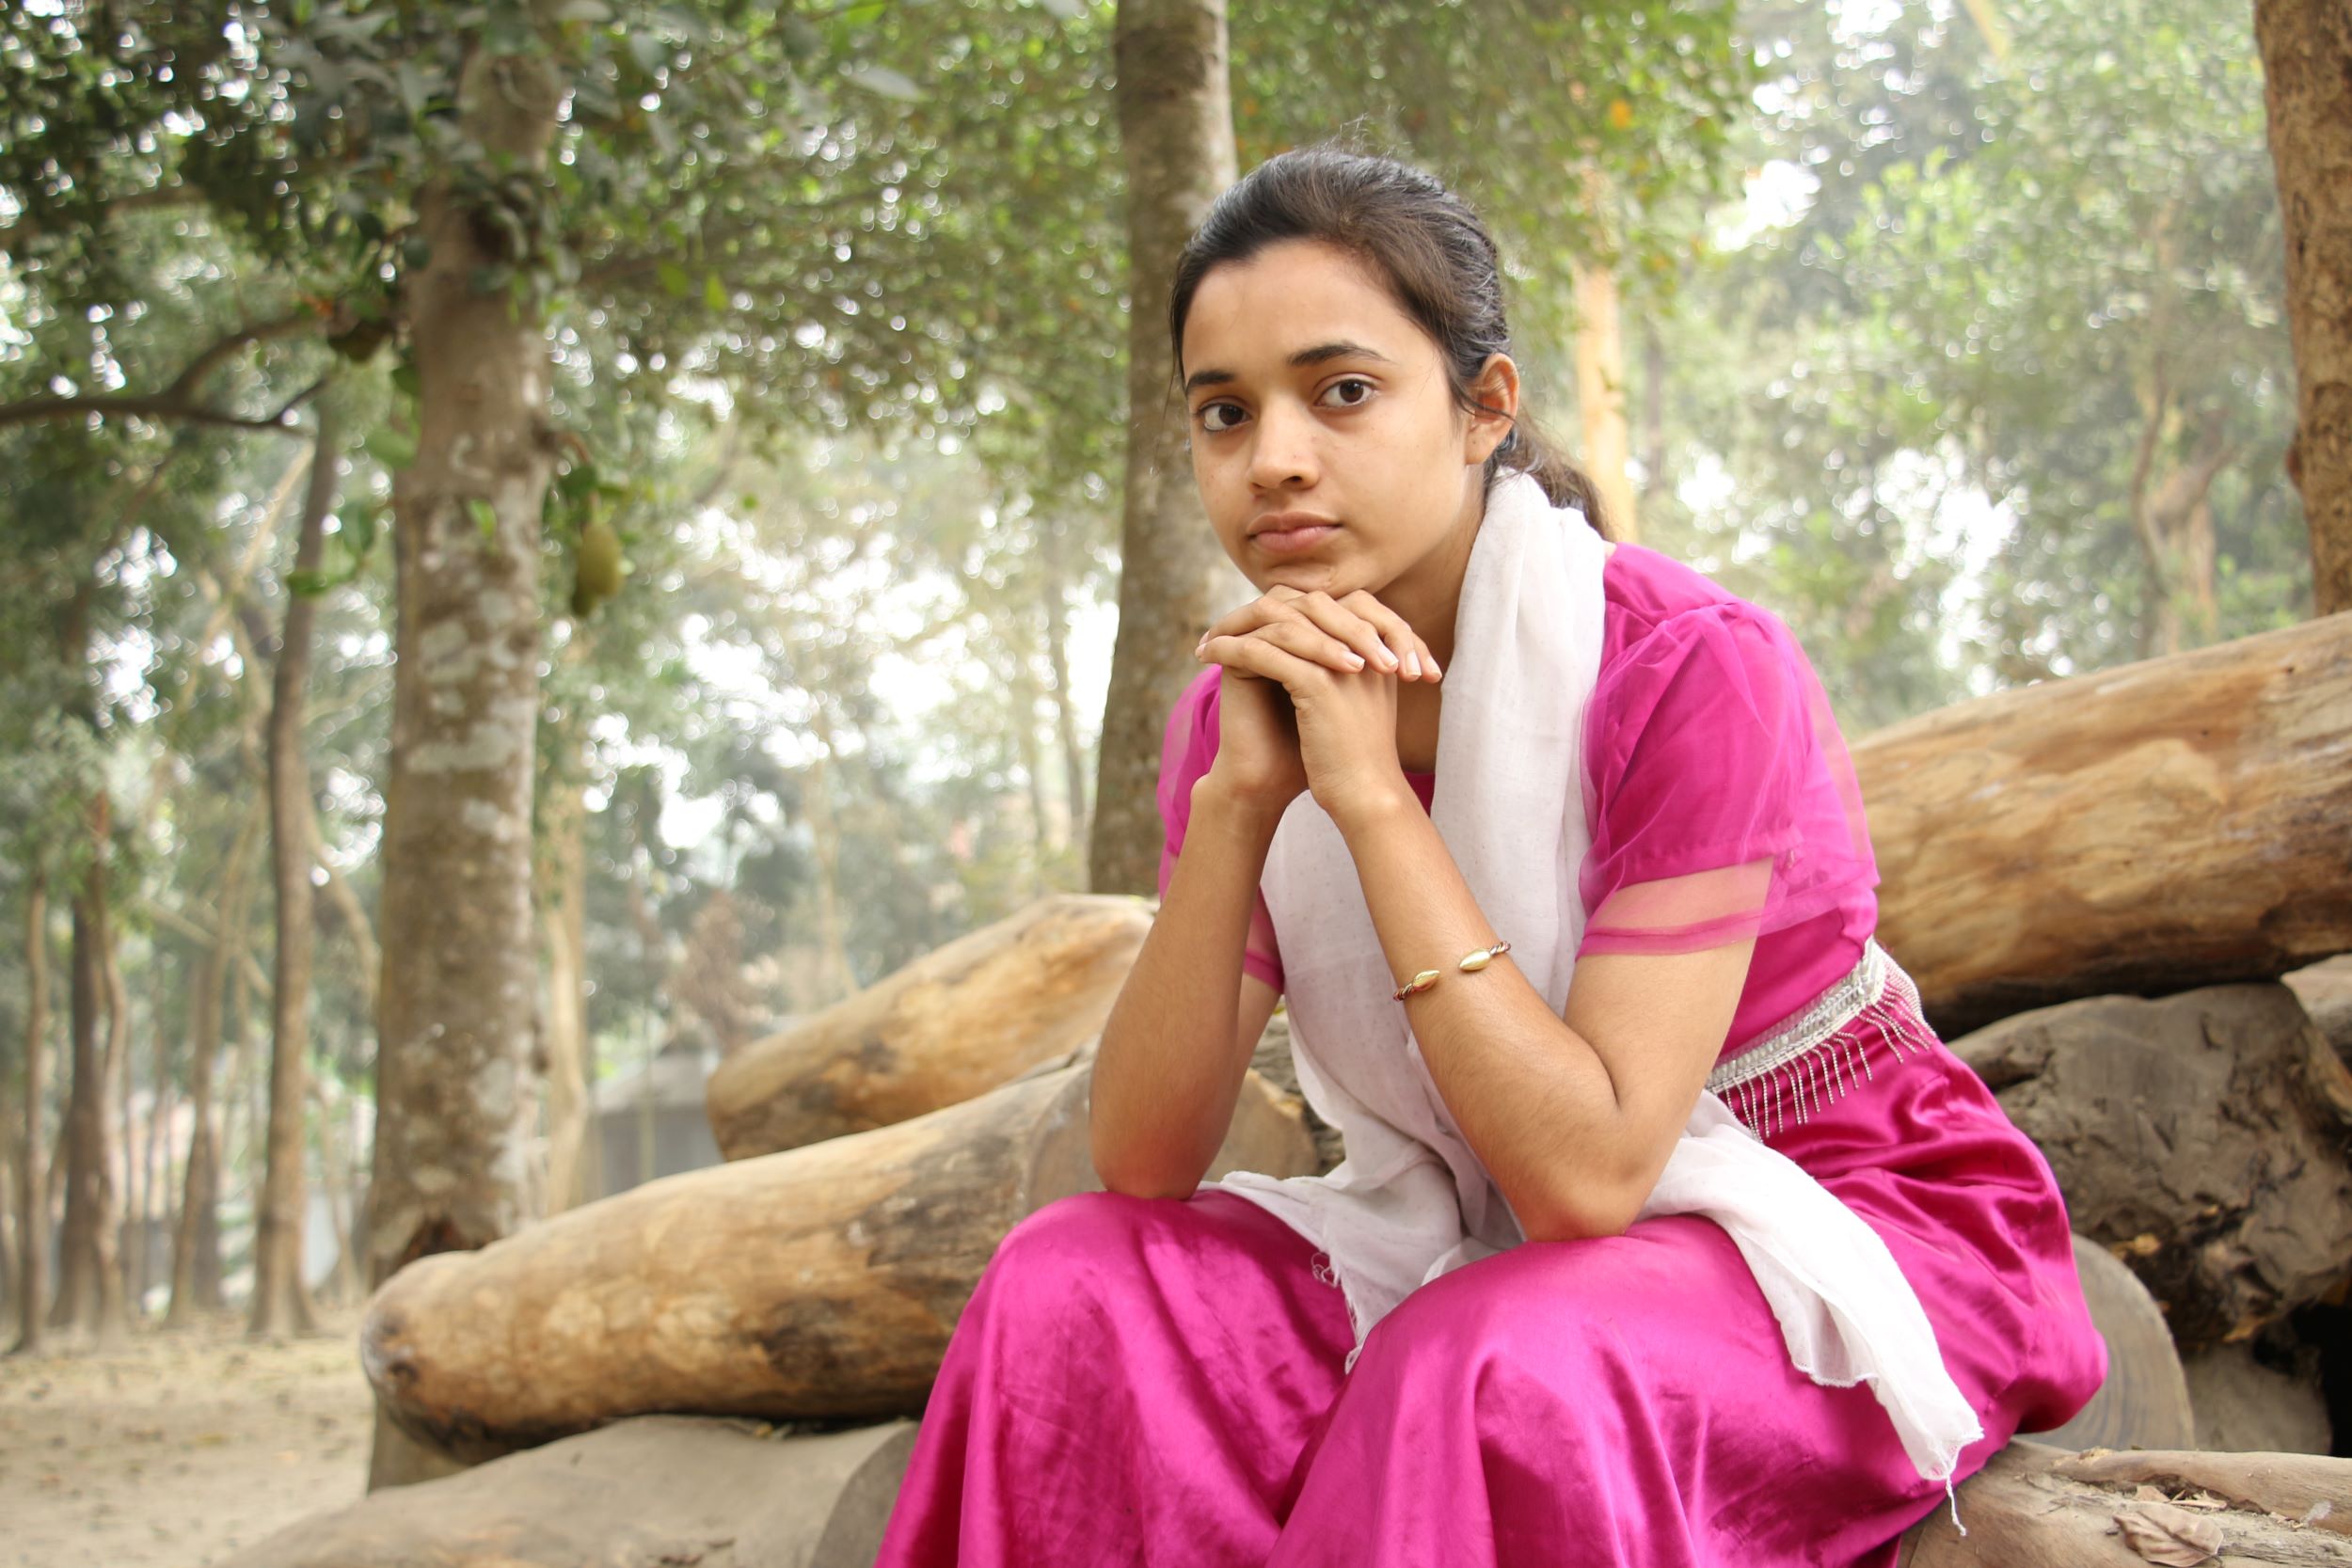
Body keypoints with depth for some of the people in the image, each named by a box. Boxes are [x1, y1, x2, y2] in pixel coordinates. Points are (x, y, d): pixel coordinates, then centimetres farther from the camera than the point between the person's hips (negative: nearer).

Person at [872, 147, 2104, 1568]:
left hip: (1851, 1226, -4)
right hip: (1499, 1243, 5)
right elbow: (1142, 1164, -14)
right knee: (1073, 1286, -19)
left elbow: (1590, 1170, -29)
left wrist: (1371, 792, -31)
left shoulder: (1693, 673, -23)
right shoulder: (1253, 705, -5)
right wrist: (1238, 798, -25)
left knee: (1494, 1368, -35)